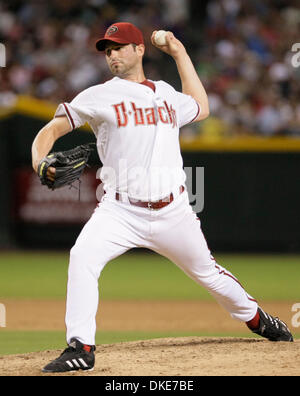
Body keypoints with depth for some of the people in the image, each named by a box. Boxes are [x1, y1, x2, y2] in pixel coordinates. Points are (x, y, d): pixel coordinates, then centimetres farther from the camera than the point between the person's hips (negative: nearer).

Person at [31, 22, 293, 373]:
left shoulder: (167, 94, 13)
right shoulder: (100, 96, 1)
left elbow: (201, 108, 34)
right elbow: (51, 130, -2)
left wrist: (180, 54, 29)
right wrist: (40, 162, -24)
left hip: (173, 212, 3)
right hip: (120, 210, -3)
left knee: (207, 271, 14)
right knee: (82, 257, -28)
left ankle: (256, 318, 42)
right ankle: (81, 348, -24)